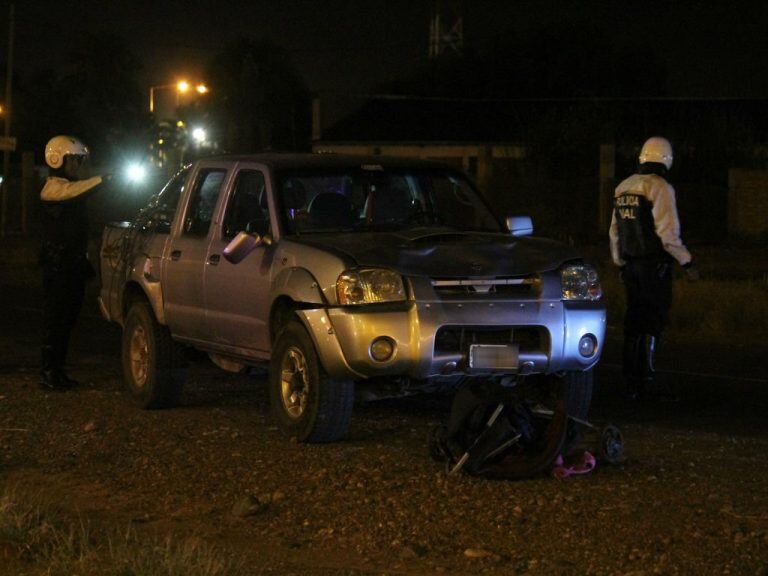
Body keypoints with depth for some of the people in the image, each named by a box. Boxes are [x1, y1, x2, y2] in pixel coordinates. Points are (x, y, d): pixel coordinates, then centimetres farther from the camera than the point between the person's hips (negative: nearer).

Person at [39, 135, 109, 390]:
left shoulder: (70, 187, 20)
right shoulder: (53, 188, -10)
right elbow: (73, 191, -34)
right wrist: (102, 179, -40)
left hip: (73, 263, 9)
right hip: (58, 265, -9)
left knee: (67, 319, 11)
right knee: (55, 320, -8)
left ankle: (57, 372, 17)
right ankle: (48, 374, -7)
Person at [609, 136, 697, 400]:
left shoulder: (623, 187, 12)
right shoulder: (660, 188, -11)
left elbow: (614, 232, 18)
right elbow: (667, 232, -17)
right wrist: (687, 262, -10)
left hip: (631, 266, 7)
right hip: (655, 266, -7)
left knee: (634, 324, 12)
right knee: (651, 325, -5)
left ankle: (632, 384, 15)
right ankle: (645, 382, -9)